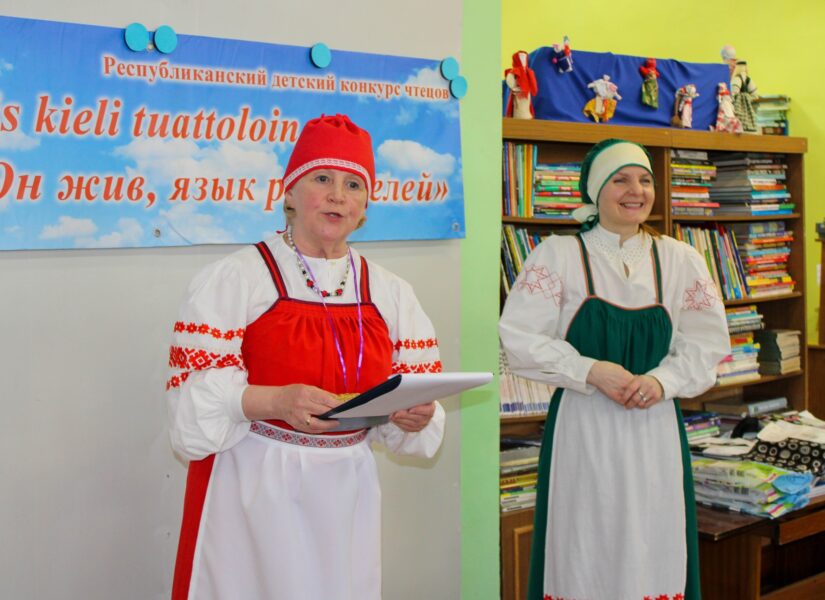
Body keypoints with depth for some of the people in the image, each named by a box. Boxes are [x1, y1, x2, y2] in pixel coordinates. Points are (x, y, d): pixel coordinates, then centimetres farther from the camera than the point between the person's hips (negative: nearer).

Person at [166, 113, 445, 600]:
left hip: (346, 491, 4)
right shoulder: (236, 278, -7)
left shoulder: (390, 294, 7)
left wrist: (416, 415, -14)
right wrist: (275, 401, -27)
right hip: (256, 487, -4)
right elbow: (196, 392, -12)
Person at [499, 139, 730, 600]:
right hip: (583, 428, -2)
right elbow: (521, 340, -7)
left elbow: (707, 343, 7)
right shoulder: (558, 255, -2)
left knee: (655, 550, 6)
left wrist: (663, 380, -12)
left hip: (655, 429, 3)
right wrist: (591, 372, -17)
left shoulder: (681, 260, 7)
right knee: (586, 550, 2)